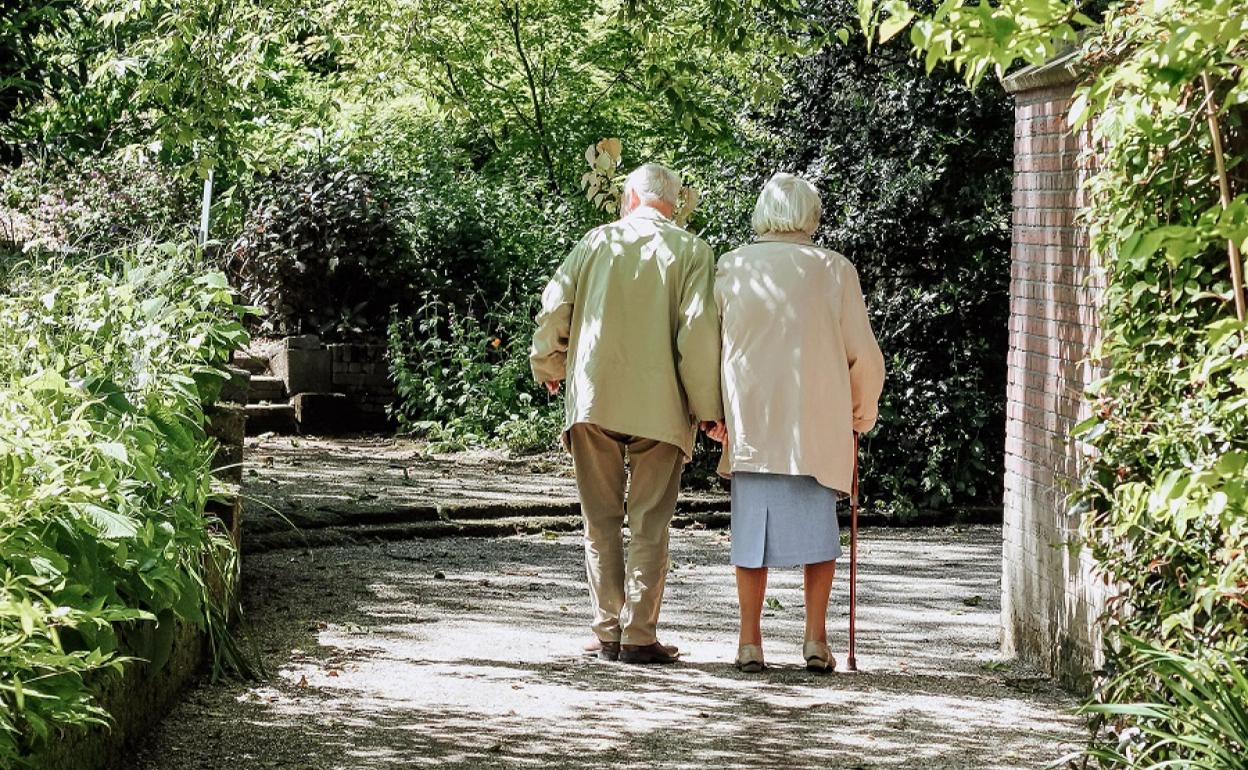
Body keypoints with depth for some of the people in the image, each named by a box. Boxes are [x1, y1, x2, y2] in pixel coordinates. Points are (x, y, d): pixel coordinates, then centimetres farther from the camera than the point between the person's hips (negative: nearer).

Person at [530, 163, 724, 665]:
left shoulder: (598, 241, 6)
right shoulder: (690, 251, 1)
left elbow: (554, 306, 3)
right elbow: (699, 329, -8)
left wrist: (549, 368, 21)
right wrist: (707, 406, -4)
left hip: (593, 398, 2)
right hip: (659, 406, -1)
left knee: (602, 521, 9)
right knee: (649, 524, 3)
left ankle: (607, 633, 8)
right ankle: (639, 637, -1)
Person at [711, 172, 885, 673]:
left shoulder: (731, 268, 2)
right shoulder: (834, 270, 0)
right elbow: (864, 355, 2)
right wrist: (862, 412, 17)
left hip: (749, 423, 1)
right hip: (817, 423, -1)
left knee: (752, 528, 7)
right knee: (818, 527, 9)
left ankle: (750, 641, 5)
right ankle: (816, 638, 3)